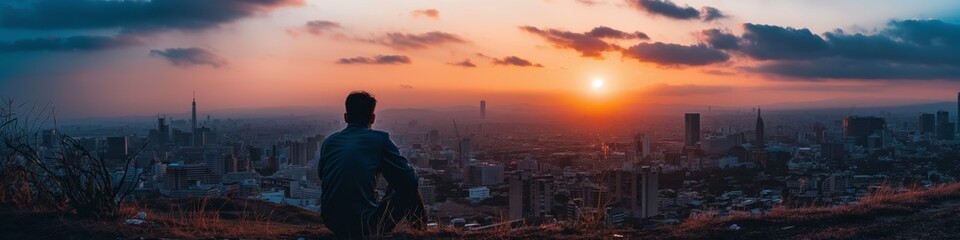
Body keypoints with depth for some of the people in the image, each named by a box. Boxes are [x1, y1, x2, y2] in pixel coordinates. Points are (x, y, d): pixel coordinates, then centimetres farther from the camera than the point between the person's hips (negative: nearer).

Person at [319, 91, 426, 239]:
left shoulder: (329, 142, 8)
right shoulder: (380, 139, -5)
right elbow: (408, 179, -2)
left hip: (331, 222, 5)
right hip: (365, 226, -5)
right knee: (409, 189, 16)